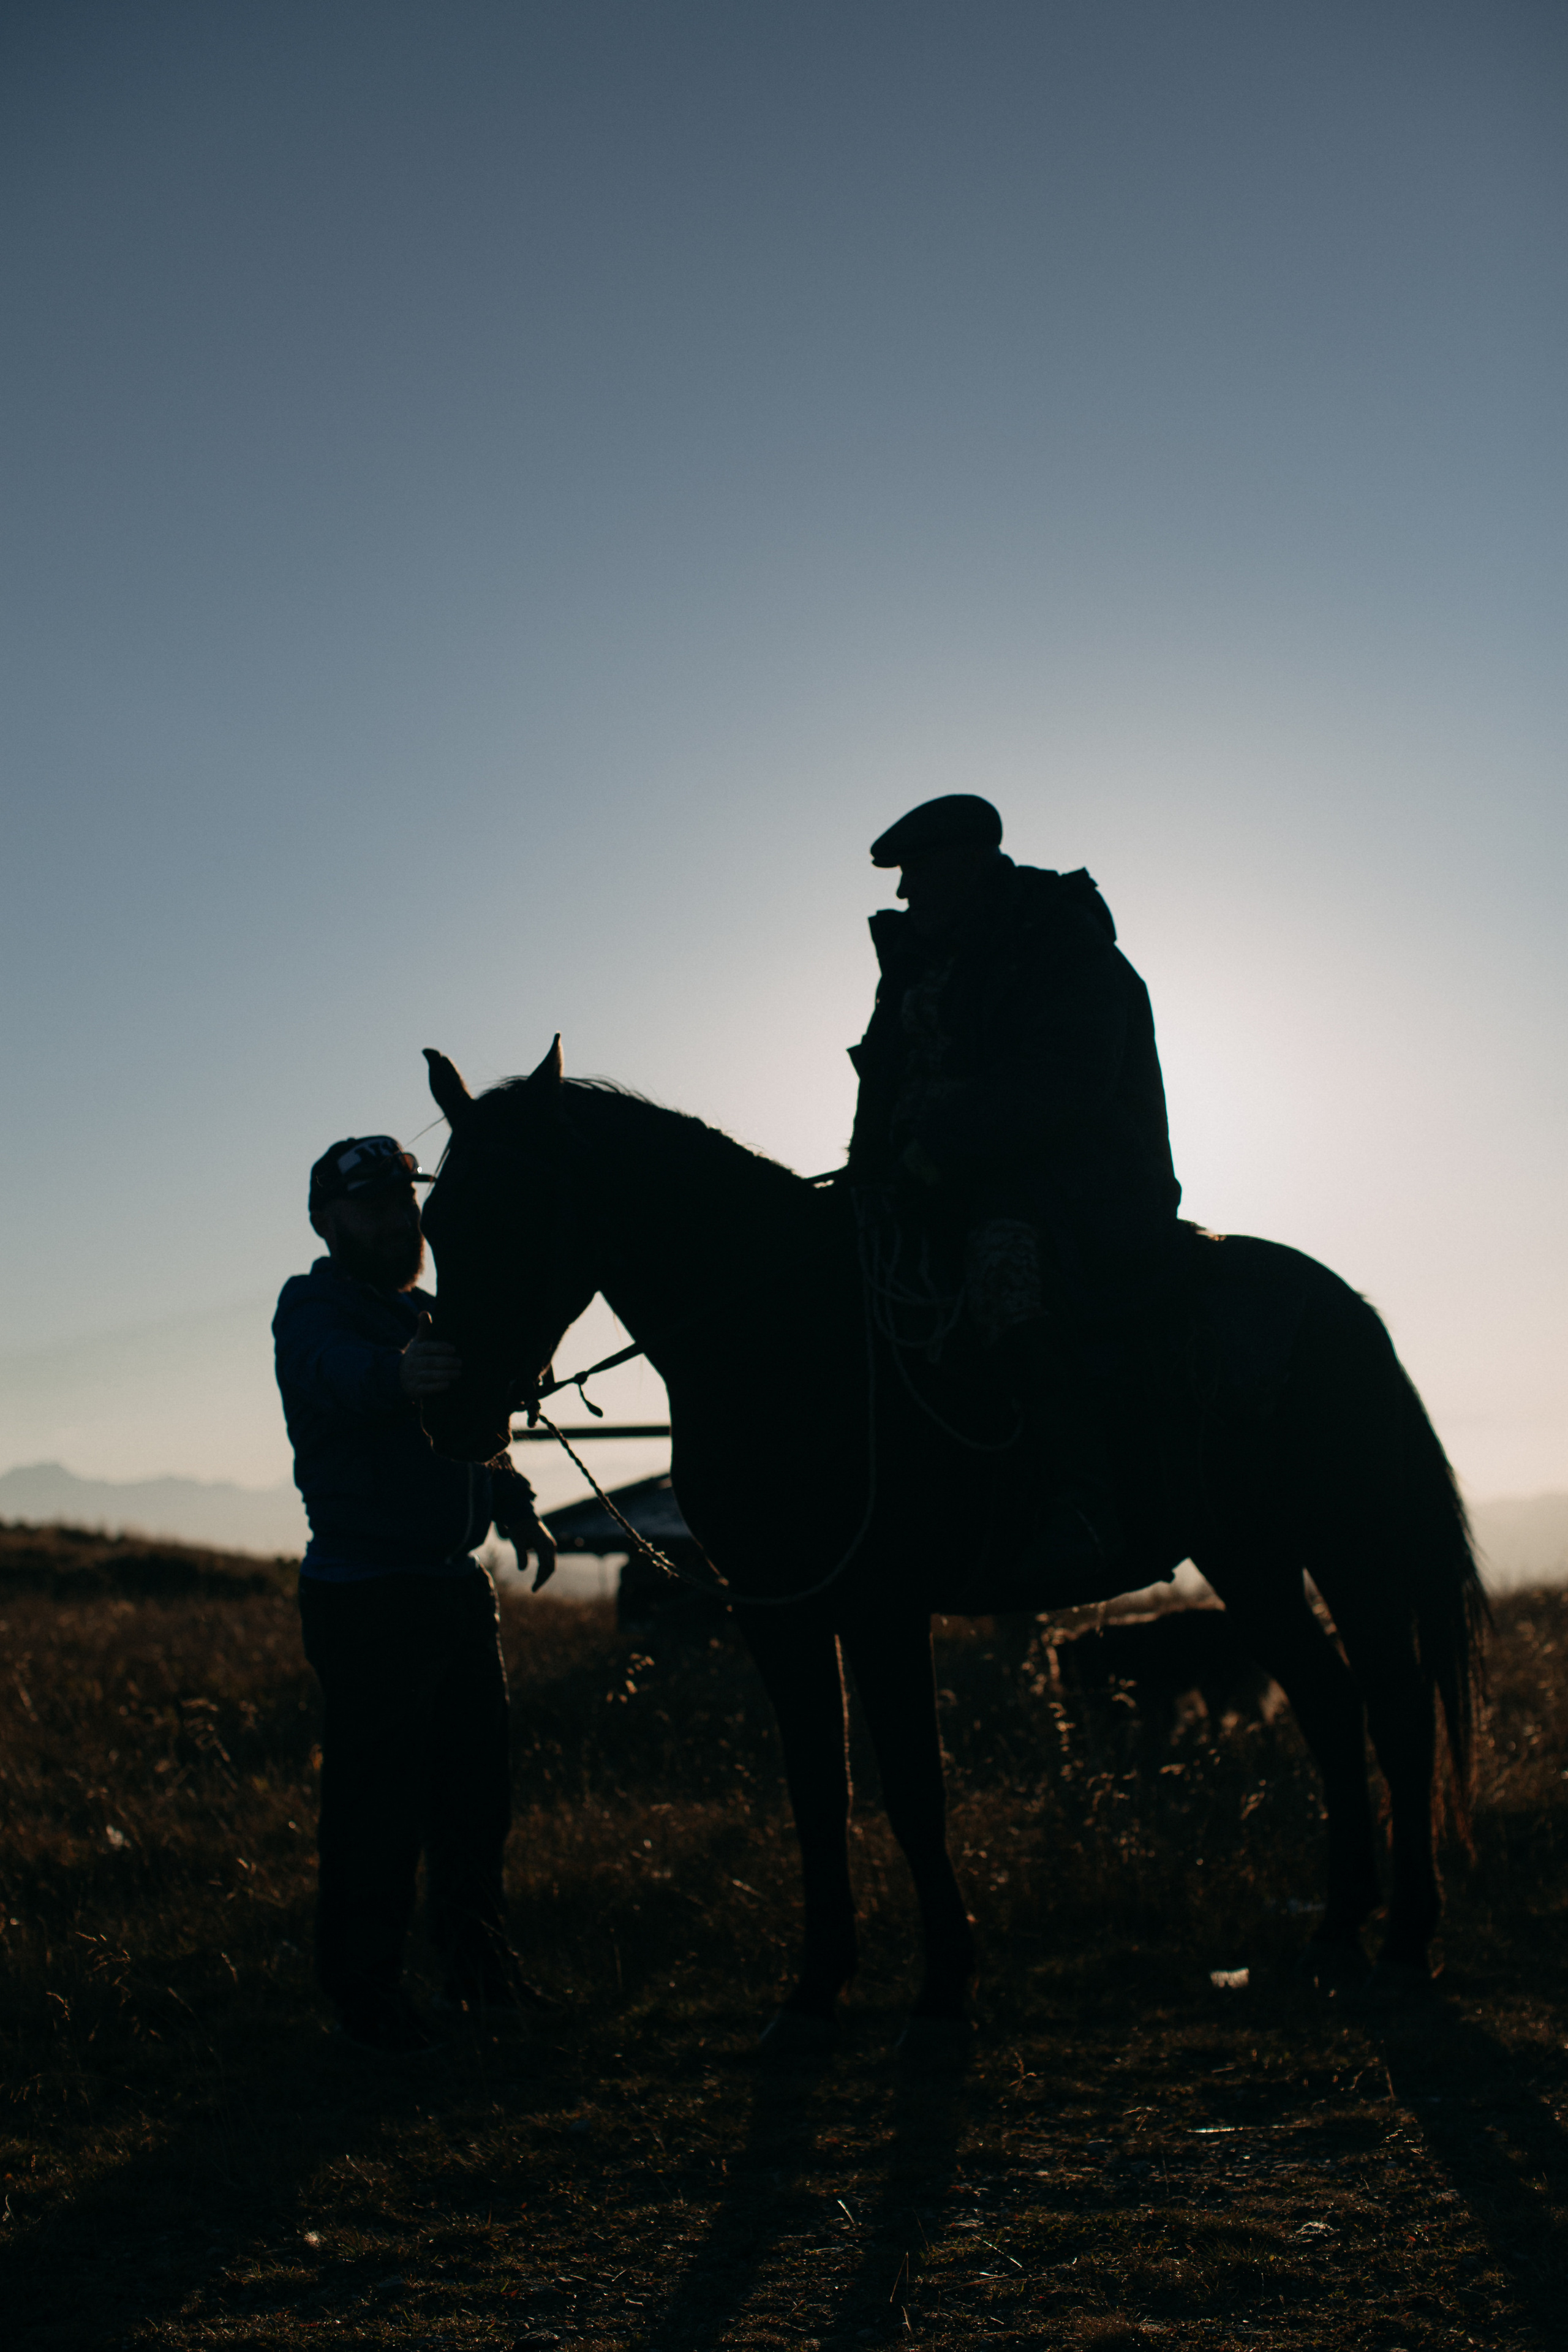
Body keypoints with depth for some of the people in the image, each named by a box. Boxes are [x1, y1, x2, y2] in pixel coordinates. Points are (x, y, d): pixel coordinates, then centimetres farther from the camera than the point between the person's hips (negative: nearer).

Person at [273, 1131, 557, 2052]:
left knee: (478, 1786, 14)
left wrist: (519, 1509, 7)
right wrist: (399, 1376, -54)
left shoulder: (430, 1314, 16)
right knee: (377, 1803, -4)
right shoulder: (311, 1308, -8)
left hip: (460, 1586, 8)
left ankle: (480, 1964, 28)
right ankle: (365, 1990, 9)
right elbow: (338, 1374, -32)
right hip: (366, 1593, -8)